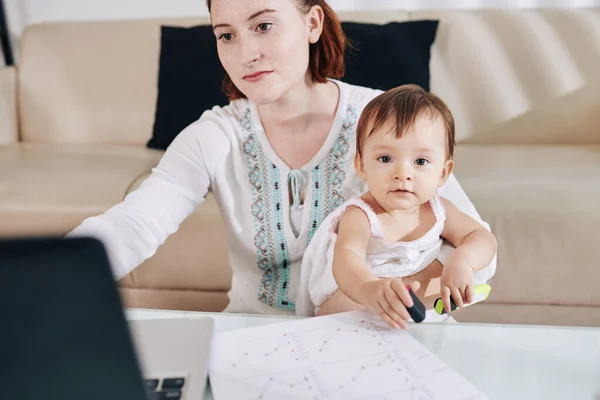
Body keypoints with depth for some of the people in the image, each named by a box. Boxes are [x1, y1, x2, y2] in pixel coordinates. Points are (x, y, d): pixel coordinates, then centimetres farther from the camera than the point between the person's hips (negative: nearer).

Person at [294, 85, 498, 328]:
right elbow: (346, 259, -45)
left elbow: (483, 237, -1)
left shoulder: (437, 210, -6)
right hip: (350, 297, -6)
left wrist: (463, 259, -28)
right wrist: (369, 290, -71)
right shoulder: (360, 217, -26)